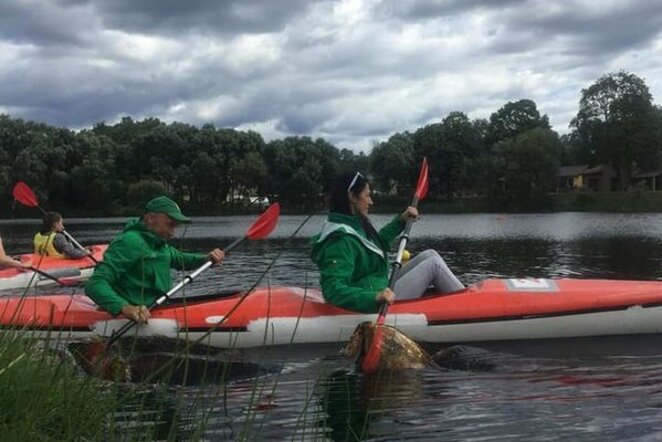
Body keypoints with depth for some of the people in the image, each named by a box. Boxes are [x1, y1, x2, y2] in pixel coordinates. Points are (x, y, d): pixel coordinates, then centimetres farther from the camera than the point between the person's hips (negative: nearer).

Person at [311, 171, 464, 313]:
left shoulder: (356, 224, 7)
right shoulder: (340, 240, -24)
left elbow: (379, 243, 29)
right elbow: (334, 290, -32)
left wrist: (401, 220, 24)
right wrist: (374, 297, -43)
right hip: (375, 307, -10)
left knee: (429, 255, 9)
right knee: (433, 264, -6)